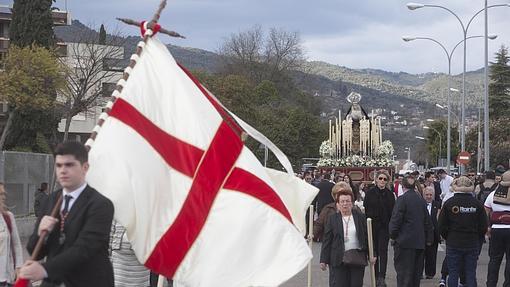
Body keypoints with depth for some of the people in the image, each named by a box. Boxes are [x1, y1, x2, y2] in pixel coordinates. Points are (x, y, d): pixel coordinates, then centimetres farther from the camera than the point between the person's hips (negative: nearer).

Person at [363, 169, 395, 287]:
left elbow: (393, 211, 2)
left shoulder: (389, 194, 2)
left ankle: (382, 277, -10)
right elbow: (365, 210, 2)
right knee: (374, 251, 7)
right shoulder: (370, 193, 2)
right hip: (372, 225, 1)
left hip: (385, 227, -1)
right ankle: (376, 276, 17)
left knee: (383, 251, -6)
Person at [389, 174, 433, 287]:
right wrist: (428, 239, 20)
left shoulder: (402, 199, -10)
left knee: (404, 270, -4)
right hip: (419, 242, 6)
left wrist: (392, 236, 0)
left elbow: (396, 219, -12)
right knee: (416, 271, 13)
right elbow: (427, 221, 14)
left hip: (404, 241, -6)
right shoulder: (421, 200, 8)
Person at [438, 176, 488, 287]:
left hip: (453, 244, -1)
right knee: (471, 274, 7)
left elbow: (441, 226, -4)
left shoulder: (449, 203, -7)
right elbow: (483, 227, 0)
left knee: (453, 274, 6)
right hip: (473, 244, 1)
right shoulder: (477, 204, -5)